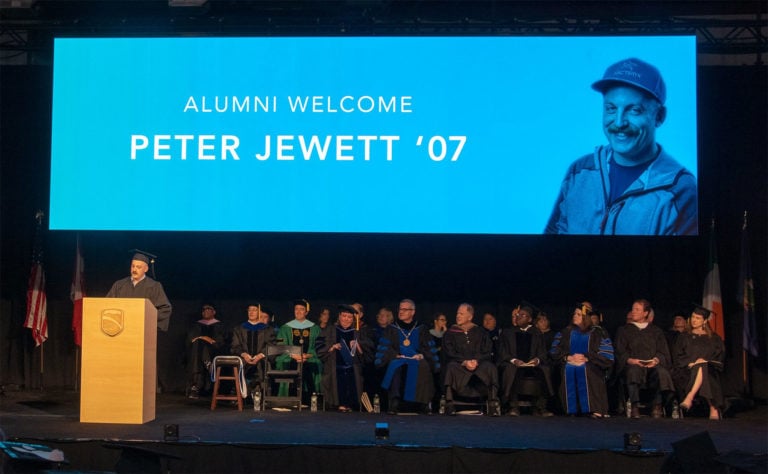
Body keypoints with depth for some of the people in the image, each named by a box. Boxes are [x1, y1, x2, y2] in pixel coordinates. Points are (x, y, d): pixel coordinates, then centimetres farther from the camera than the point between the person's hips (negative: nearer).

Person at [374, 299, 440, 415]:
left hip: (416, 360, 0)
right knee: (395, 367, -36)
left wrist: (421, 355, -11)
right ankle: (394, 402, -41)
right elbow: (384, 348, 6)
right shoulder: (391, 329, 15)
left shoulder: (421, 330, 16)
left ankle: (424, 403, -29)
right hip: (397, 360, 0)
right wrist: (397, 355, -12)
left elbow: (429, 349, 10)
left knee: (424, 366, -35)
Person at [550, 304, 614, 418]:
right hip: (568, 363, 2)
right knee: (569, 370, -33)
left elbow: (607, 356, 2)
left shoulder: (596, 335, 11)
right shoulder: (565, 333, 20)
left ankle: (594, 409, -37)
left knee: (585, 371, -36)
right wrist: (568, 357, -6)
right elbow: (553, 352, 12)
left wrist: (586, 358, -10)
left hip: (590, 366, -2)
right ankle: (572, 409, -31)